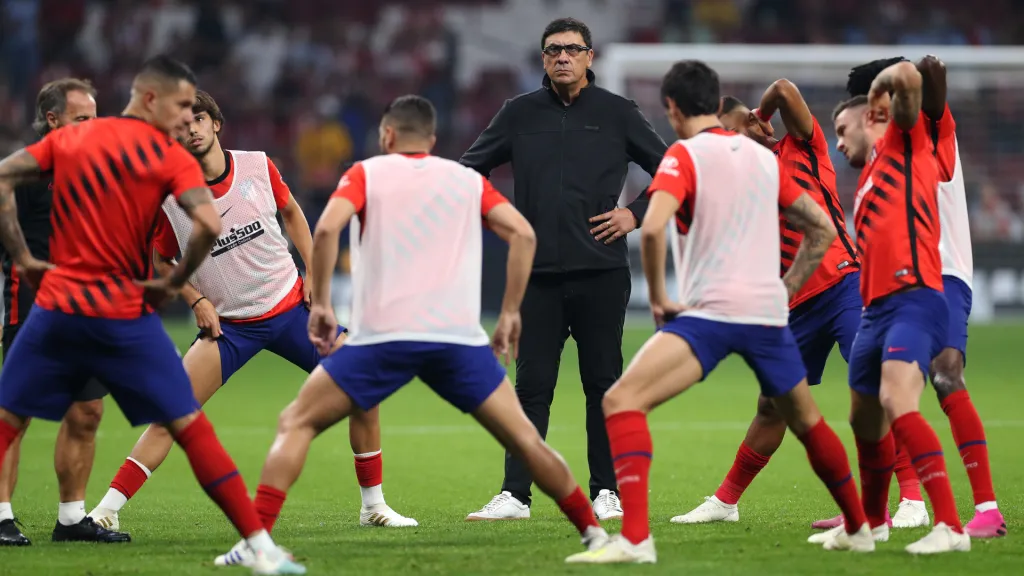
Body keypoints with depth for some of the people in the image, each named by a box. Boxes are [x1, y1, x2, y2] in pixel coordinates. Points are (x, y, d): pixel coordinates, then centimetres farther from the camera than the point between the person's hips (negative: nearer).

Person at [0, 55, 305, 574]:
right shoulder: (170, 157, -3)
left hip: (57, 304, 3)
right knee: (191, 428, 2)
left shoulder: (69, 138, 9)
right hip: (125, 316, -2)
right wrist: (173, 283, -3)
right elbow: (209, 225, -18)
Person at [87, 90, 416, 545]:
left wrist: (313, 272, 5)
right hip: (228, 323, -3)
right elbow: (158, 259, 3)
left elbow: (291, 212, 14)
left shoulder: (257, 166, -6)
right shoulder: (170, 193, -11)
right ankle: (106, 509, -16)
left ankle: (374, 506, 11)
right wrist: (196, 300, -9)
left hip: (291, 303, 3)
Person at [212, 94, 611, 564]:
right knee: (523, 437, 13)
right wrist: (510, 312, 9)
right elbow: (522, 233, 5)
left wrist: (320, 304, 0)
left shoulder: (367, 174, 11)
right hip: (459, 336, 2)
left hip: (382, 336, -2)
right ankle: (592, 531, 12)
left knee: (296, 424, 8)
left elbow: (326, 229, -7)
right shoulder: (468, 180, 18)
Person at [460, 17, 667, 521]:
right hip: (539, 274, 1)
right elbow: (470, 167, 17)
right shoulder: (520, 114, 9)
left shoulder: (617, 113, 5)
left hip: (601, 273, -1)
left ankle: (606, 492, 9)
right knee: (531, 387, -1)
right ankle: (515, 494, 0)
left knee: (603, 384, 3)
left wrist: (636, 213, 0)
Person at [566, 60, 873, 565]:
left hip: (709, 310, -6)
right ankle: (858, 529, 37)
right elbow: (822, 230, 19)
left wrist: (658, 299, -8)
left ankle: (635, 537, -28)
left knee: (622, 401, -12)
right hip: (768, 313, 6)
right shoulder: (764, 157, 15)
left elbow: (653, 228, -19)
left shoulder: (684, 155, -2)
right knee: (807, 422, 27)